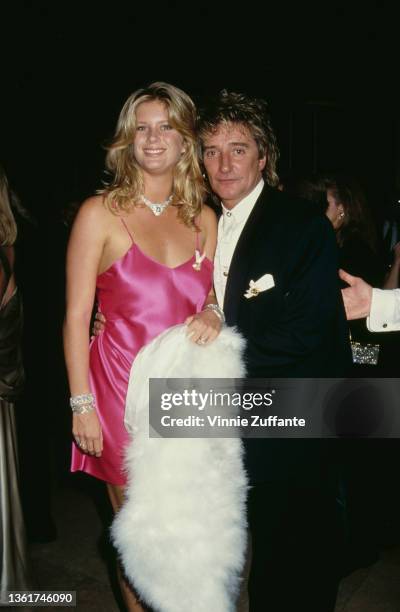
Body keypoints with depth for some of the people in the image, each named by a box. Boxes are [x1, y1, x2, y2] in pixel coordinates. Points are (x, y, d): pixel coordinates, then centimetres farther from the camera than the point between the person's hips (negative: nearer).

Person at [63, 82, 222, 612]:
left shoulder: (203, 219, 7)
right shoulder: (100, 213, -6)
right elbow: (76, 317, -6)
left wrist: (213, 313, -7)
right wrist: (81, 405, -8)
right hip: (122, 392, -3)